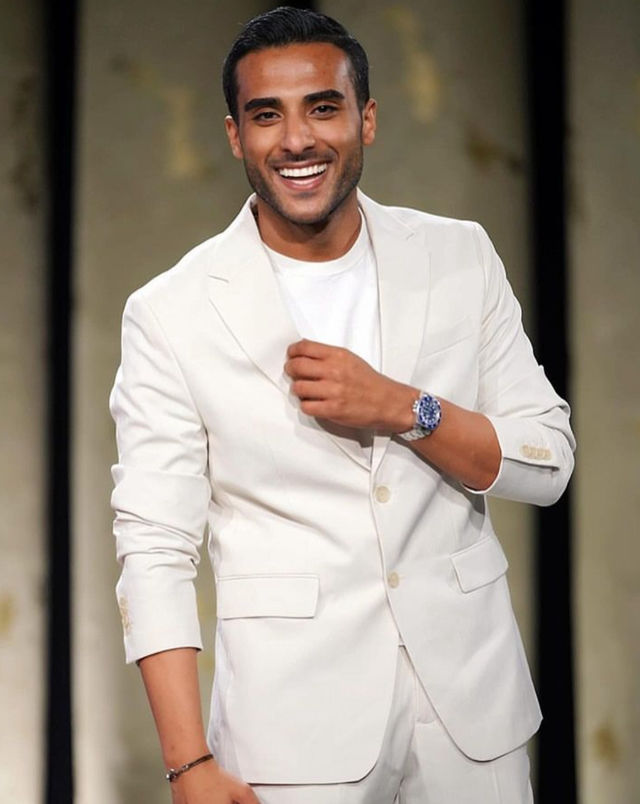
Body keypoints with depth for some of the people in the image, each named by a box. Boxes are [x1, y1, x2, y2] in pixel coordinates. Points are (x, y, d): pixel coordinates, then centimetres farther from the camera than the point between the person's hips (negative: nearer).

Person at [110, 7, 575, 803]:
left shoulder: (460, 257, 2)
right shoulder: (168, 313, -6)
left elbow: (547, 461, 2)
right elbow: (155, 550, -8)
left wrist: (402, 408, -15)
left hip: (472, 698, 3)